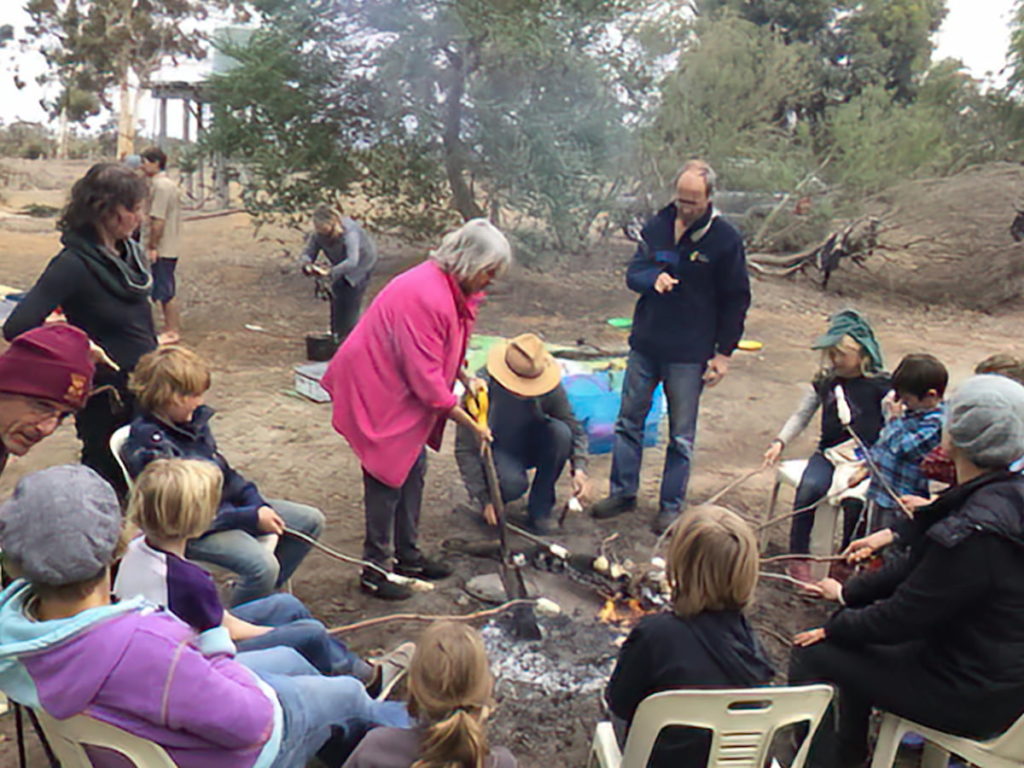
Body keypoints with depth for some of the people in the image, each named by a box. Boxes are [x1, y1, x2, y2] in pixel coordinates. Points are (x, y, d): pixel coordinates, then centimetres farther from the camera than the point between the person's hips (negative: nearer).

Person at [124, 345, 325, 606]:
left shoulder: (193, 419, 2)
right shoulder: (149, 446, -22)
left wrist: (257, 504, -4)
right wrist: (252, 517, -21)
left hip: (224, 502, 9)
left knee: (311, 520, 7)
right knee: (262, 565, -31)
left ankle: (264, 591, 23)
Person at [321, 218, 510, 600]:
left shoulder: (450, 289, 3)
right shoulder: (424, 296, -30)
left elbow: (442, 351, 18)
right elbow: (427, 379, -28)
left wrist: (465, 378, -1)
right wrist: (470, 424, -19)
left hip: (400, 391, 10)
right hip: (375, 391, -10)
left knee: (413, 469, 14)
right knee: (388, 476, -3)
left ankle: (408, 555, 29)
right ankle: (374, 569, 11)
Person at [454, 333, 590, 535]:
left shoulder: (551, 389, -20)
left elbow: (575, 430, -8)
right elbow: (465, 450, -21)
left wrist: (579, 469, -26)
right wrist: (484, 498, -24)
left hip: (529, 447, 4)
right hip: (496, 451, -4)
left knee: (560, 432, -29)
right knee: (513, 484, -37)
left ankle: (540, 509, -12)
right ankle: (493, 502, 3)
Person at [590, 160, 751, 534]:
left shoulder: (725, 238, -8)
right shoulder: (657, 227, 2)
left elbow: (736, 299, -3)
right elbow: (632, 273, 4)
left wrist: (723, 351, -6)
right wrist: (653, 278, -20)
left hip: (689, 352, -4)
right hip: (645, 344, 4)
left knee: (681, 435, 7)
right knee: (629, 420, 12)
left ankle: (671, 506, 19)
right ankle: (623, 492, 27)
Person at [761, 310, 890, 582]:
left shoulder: (880, 386, -4)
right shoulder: (825, 379, 7)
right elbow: (801, 416, 13)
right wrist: (780, 442, -3)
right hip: (828, 452, 3)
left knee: (854, 499, -30)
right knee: (809, 487, -26)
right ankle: (799, 559, -14)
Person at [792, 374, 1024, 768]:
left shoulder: (971, 535, -34)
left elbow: (900, 618, -23)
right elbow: (919, 565, 6)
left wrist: (833, 628, -6)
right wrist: (848, 592, 11)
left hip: (975, 699, -9)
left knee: (813, 654, -3)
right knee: (855, 633, 23)